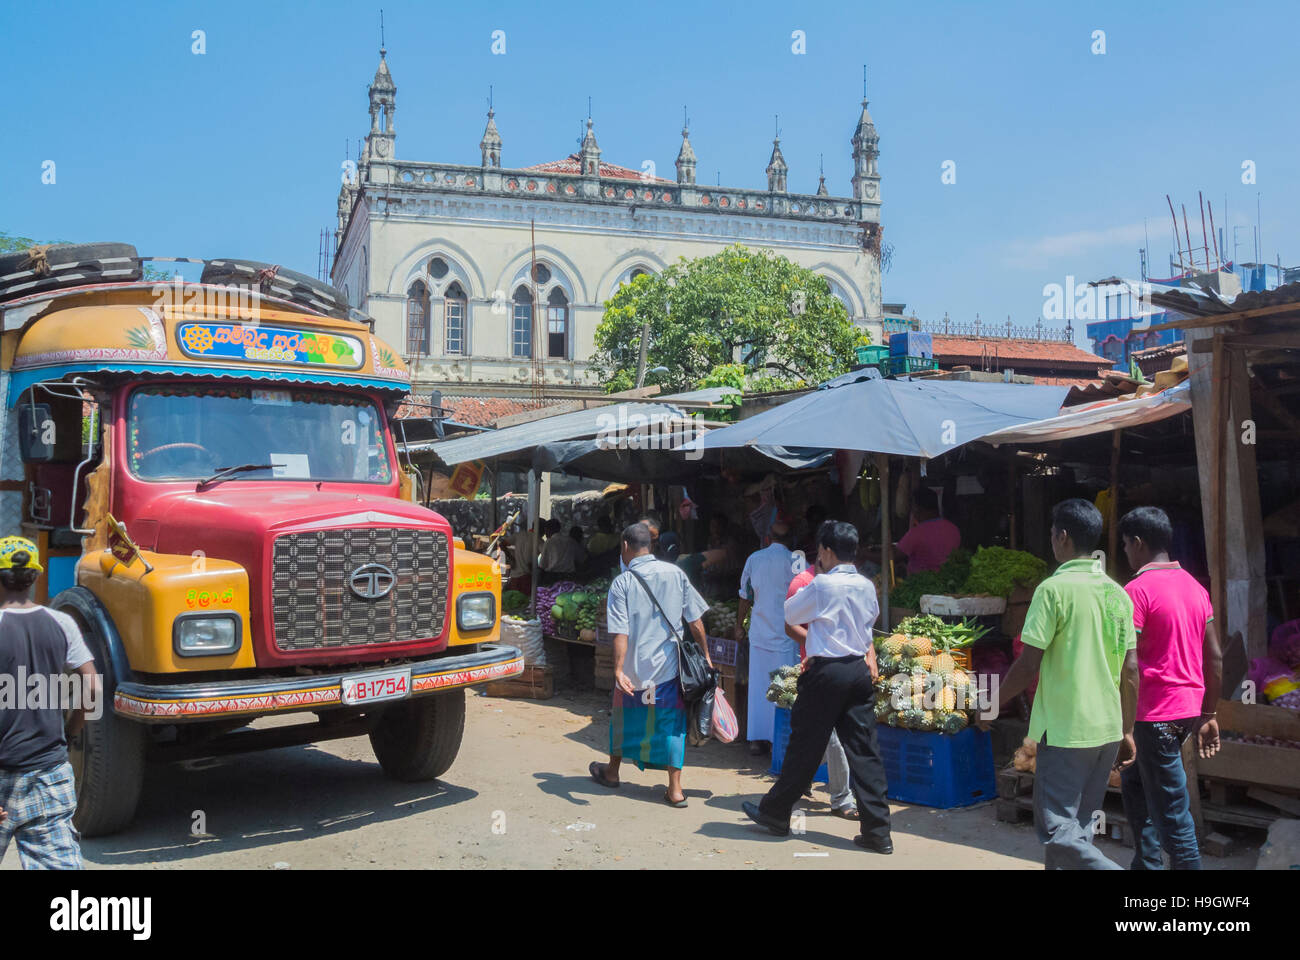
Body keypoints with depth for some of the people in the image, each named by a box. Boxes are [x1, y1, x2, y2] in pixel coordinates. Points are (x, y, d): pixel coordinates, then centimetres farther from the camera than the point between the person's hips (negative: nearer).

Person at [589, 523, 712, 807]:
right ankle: (675, 788, 5)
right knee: (671, 722, 8)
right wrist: (705, 656, 11)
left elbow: (621, 633, -16)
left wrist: (618, 670, -19)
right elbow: (695, 621, 1)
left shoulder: (622, 583, -9)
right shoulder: (675, 573, -2)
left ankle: (612, 771, 38)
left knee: (624, 718, 18)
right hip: (669, 666, 1)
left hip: (634, 667, -1)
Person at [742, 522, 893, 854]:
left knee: (805, 746, 6)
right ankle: (877, 832, 4)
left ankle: (775, 814, 22)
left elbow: (790, 614, 1)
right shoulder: (867, 586, 6)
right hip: (860, 671, 5)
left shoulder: (822, 585, -13)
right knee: (864, 750, 5)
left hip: (826, 672, -5)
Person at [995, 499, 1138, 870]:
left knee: (1057, 831, -3)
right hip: (1108, 728, 8)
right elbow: (1130, 669, 9)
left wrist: (994, 704, 0)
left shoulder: (1055, 588, -13)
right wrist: (1127, 731, 16)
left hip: (1065, 729, -8)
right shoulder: (1117, 592, 8)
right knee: (1078, 828, 16)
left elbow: (1029, 663, -14)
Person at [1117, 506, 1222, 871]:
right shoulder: (1195, 587, 10)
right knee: (1134, 780, 23)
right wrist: (1209, 714, 19)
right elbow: (1215, 658, 12)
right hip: (1189, 709, 8)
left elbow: (1129, 667, -18)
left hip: (1157, 714, -8)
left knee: (1172, 819, -1)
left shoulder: (1138, 589, -14)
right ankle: (1146, 863, 28)